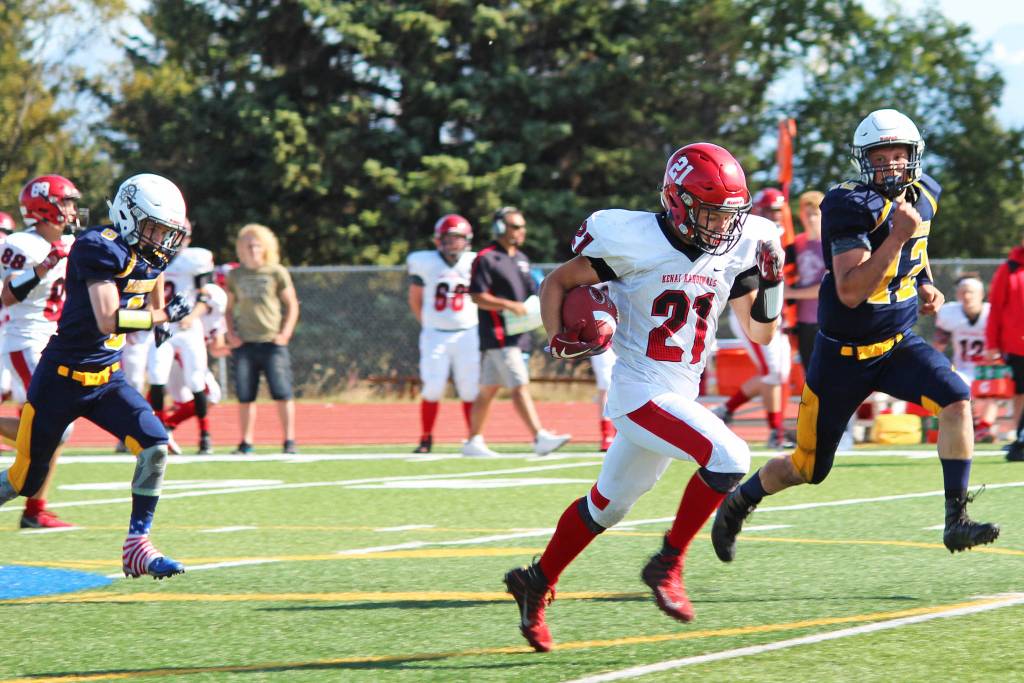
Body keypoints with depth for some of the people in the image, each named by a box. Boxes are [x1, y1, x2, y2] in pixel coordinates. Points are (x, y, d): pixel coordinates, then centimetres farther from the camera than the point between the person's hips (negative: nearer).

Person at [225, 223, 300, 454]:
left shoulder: (276, 272, 3)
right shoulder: (235, 275, 11)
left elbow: (292, 305, 6)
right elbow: (229, 308, 19)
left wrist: (285, 333, -5)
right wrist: (231, 334, 4)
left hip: (272, 341, -3)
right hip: (244, 343, 3)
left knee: (282, 392, -7)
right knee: (244, 396, 1)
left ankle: (289, 440, 0)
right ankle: (246, 442, 10)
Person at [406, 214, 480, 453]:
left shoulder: (474, 264, -1)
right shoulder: (424, 263, -3)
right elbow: (415, 299, 9)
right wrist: (427, 324, 6)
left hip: (466, 334, 1)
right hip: (435, 335, -1)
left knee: (470, 389, -1)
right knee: (432, 388, -6)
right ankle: (426, 440, 6)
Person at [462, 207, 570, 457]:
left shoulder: (521, 259, 18)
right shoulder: (486, 259, -9)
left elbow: (531, 293, 24)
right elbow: (478, 297, -13)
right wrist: (510, 305, -22)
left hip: (517, 333, 8)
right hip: (497, 334, -8)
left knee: (488, 389, 12)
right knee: (520, 386, -14)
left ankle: (473, 441, 18)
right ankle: (540, 438, -20)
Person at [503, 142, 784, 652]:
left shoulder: (736, 251, 3)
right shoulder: (636, 240, -14)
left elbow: (760, 333, 11)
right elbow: (557, 283, -3)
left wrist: (770, 283, -5)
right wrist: (557, 338, -19)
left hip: (680, 397, 7)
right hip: (640, 393, -7)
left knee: (607, 505, 19)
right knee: (728, 457, -24)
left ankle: (536, 583, 36)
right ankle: (667, 565, -9)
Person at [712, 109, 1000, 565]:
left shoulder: (924, 196, 0)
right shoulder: (852, 207, -24)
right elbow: (850, 293, -32)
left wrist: (925, 287, 4)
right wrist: (897, 236, -36)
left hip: (899, 345, 5)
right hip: (844, 355, -5)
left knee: (957, 401, -22)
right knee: (809, 469, 7)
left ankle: (956, 522, -18)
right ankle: (739, 502, 36)